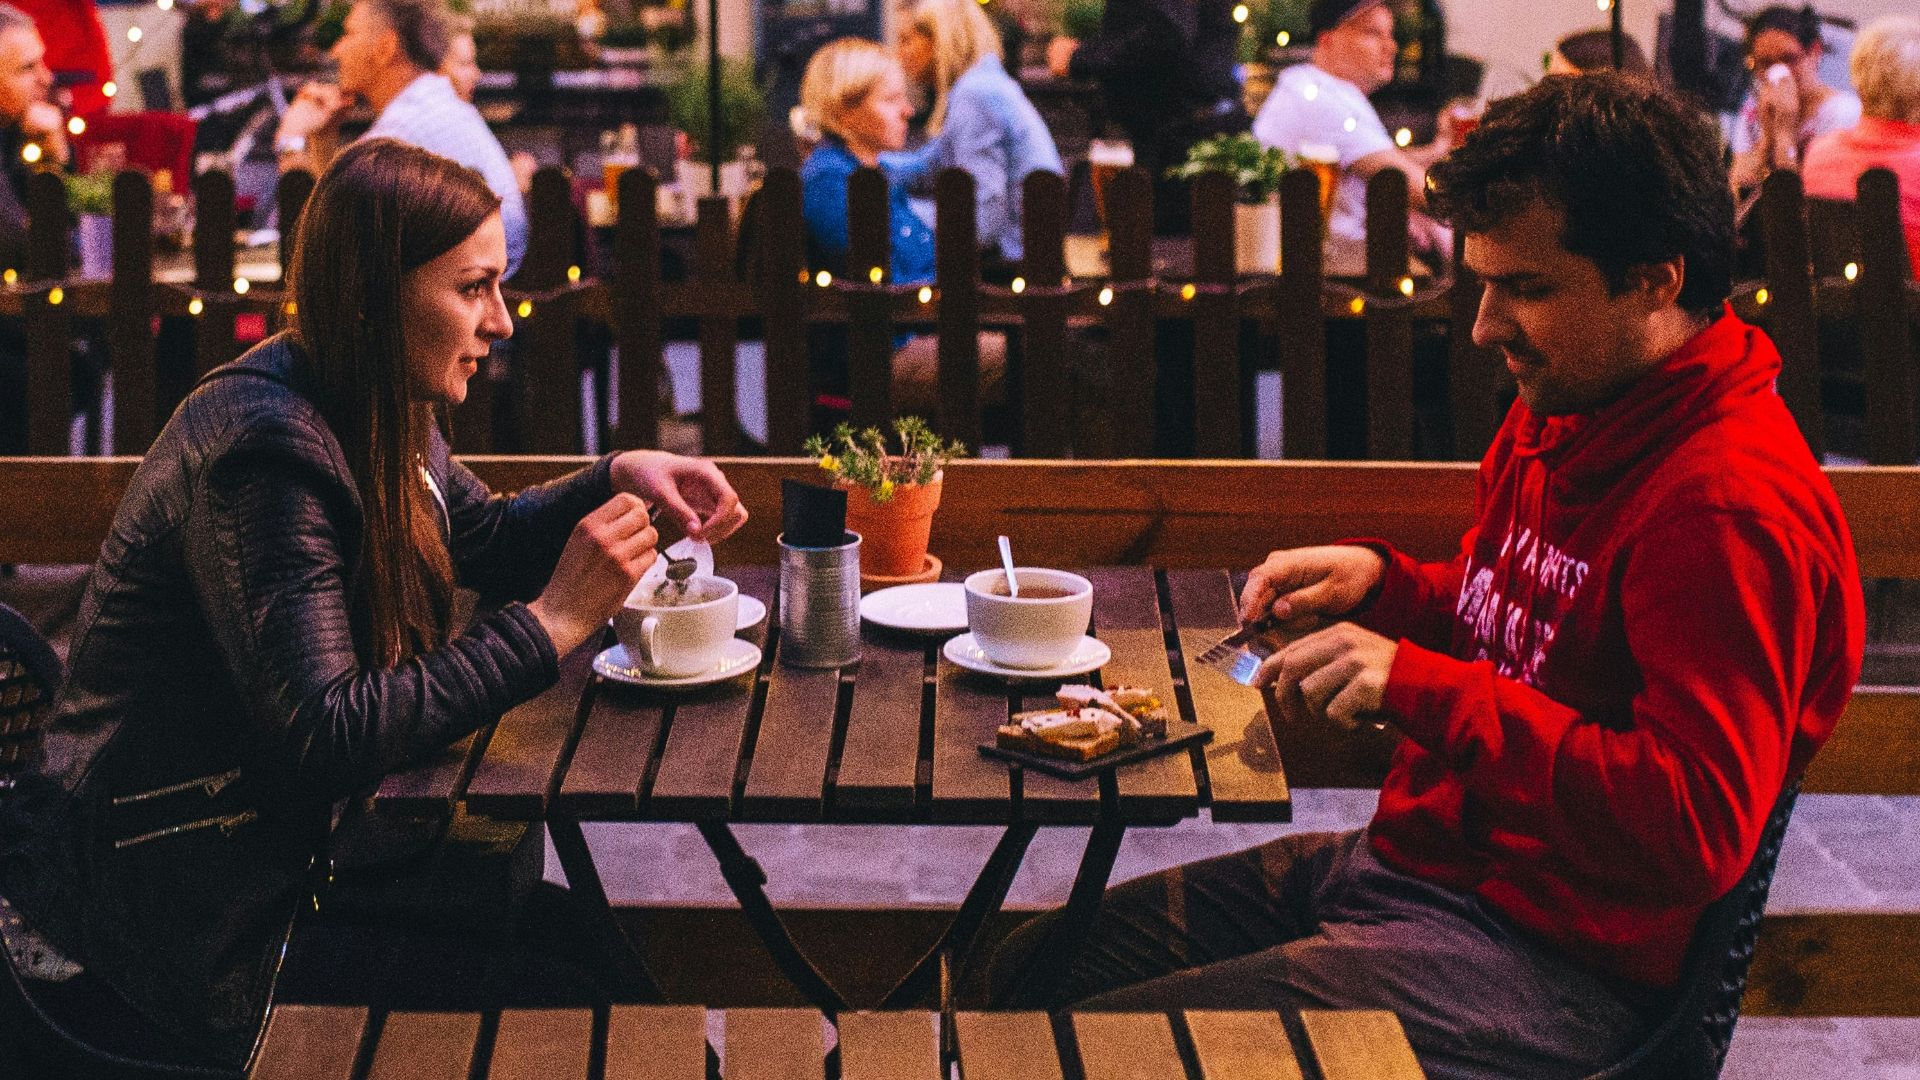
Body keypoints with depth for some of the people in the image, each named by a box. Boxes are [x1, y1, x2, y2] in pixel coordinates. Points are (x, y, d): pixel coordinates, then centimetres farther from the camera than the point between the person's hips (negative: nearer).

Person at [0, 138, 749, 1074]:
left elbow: (484, 540, 21)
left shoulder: (377, 416, 3)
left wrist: (618, 479, 2)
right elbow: (326, 740, -31)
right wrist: (551, 623, -28)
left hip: (284, 842, 9)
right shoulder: (261, 451, -25)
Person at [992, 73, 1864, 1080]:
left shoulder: (1732, 507, -23)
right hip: (1403, 859, 10)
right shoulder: (1562, 412, 10)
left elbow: (1696, 828, -30)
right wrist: (1380, 580, 3)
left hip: (1547, 960, -10)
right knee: (1018, 973, 8)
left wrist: (1419, 684, -29)